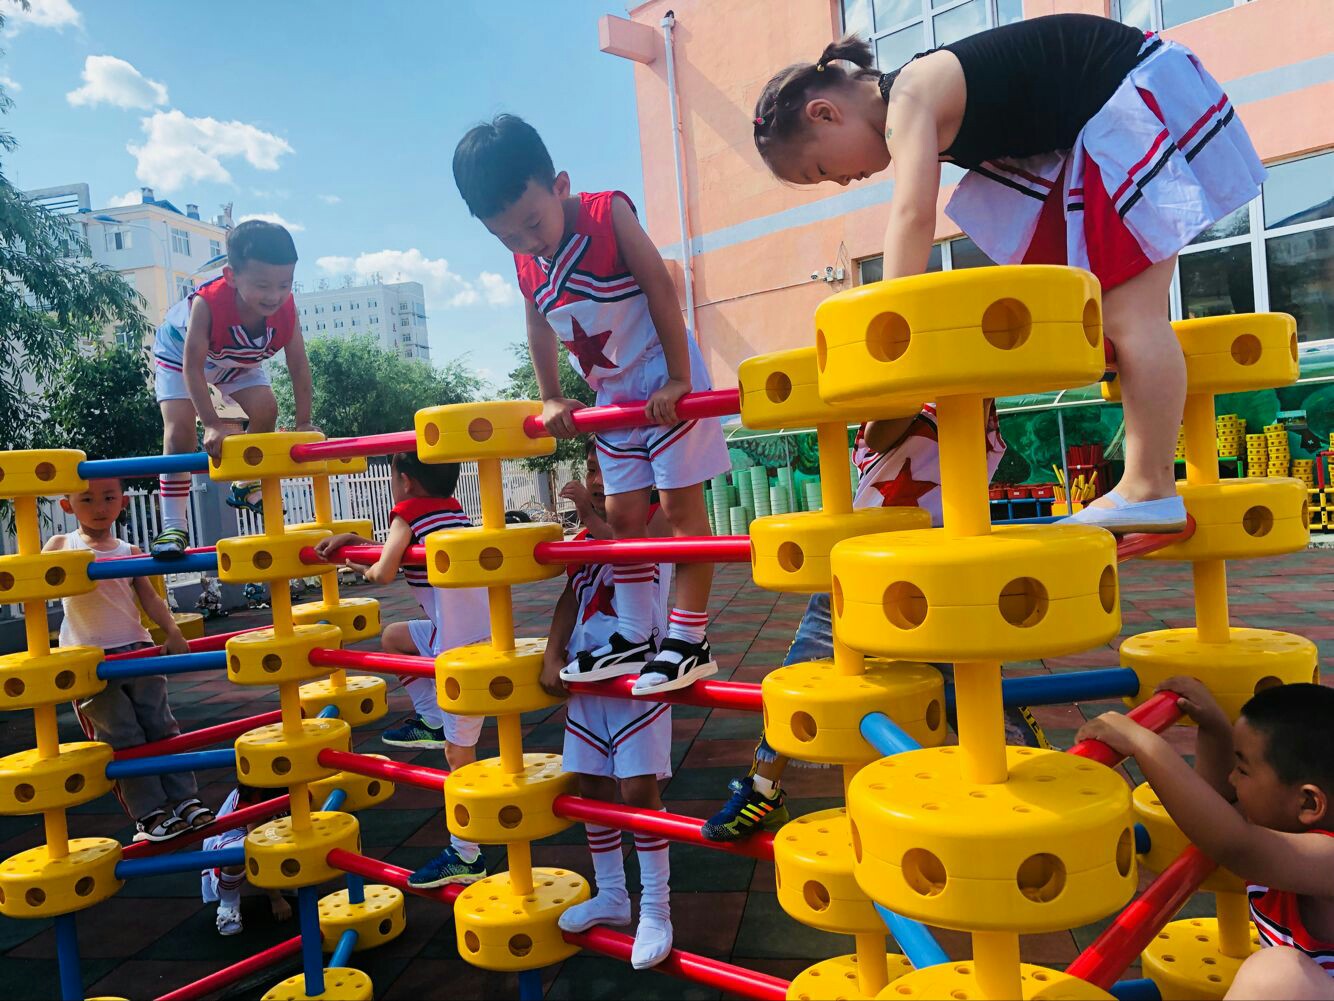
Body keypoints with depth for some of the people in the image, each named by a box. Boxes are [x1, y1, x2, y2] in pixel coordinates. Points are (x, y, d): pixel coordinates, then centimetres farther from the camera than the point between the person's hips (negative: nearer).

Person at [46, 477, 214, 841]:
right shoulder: (60, 545, 2)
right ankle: (149, 814, 6)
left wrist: (173, 632, -9)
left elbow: (149, 597, 5)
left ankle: (183, 798, 13)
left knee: (161, 727, 5)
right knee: (121, 739, 0)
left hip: (137, 651, 3)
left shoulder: (129, 551, 8)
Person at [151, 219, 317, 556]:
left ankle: (248, 486, 10)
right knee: (179, 432, -15)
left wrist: (304, 423, -26)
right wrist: (213, 425, -49)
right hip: (179, 352, -4)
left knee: (265, 409, -15)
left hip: (238, 362, 4)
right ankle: (173, 525, -9)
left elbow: (299, 366, -24)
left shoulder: (286, 309, -32)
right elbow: (192, 367, -43)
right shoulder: (207, 303, -43)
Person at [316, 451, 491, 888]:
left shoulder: (408, 512, -8)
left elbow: (385, 572, -15)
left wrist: (364, 570, 7)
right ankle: (431, 719, 27)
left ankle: (466, 856, 12)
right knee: (393, 636, 25)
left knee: (458, 754, 2)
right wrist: (351, 539, 17)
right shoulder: (454, 508, 14)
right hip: (475, 629, 8)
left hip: (462, 647, -8)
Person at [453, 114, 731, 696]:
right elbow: (540, 332, 13)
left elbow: (661, 291, -19)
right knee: (622, 514, 7)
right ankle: (634, 636, 17)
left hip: (666, 379, -6)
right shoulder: (525, 265, 1)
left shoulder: (609, 213, -16)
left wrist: (677, 381, -21)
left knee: (680, 503, -6)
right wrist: (551, 400, 9)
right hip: (613, 395, 7)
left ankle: (690, 640, 1)